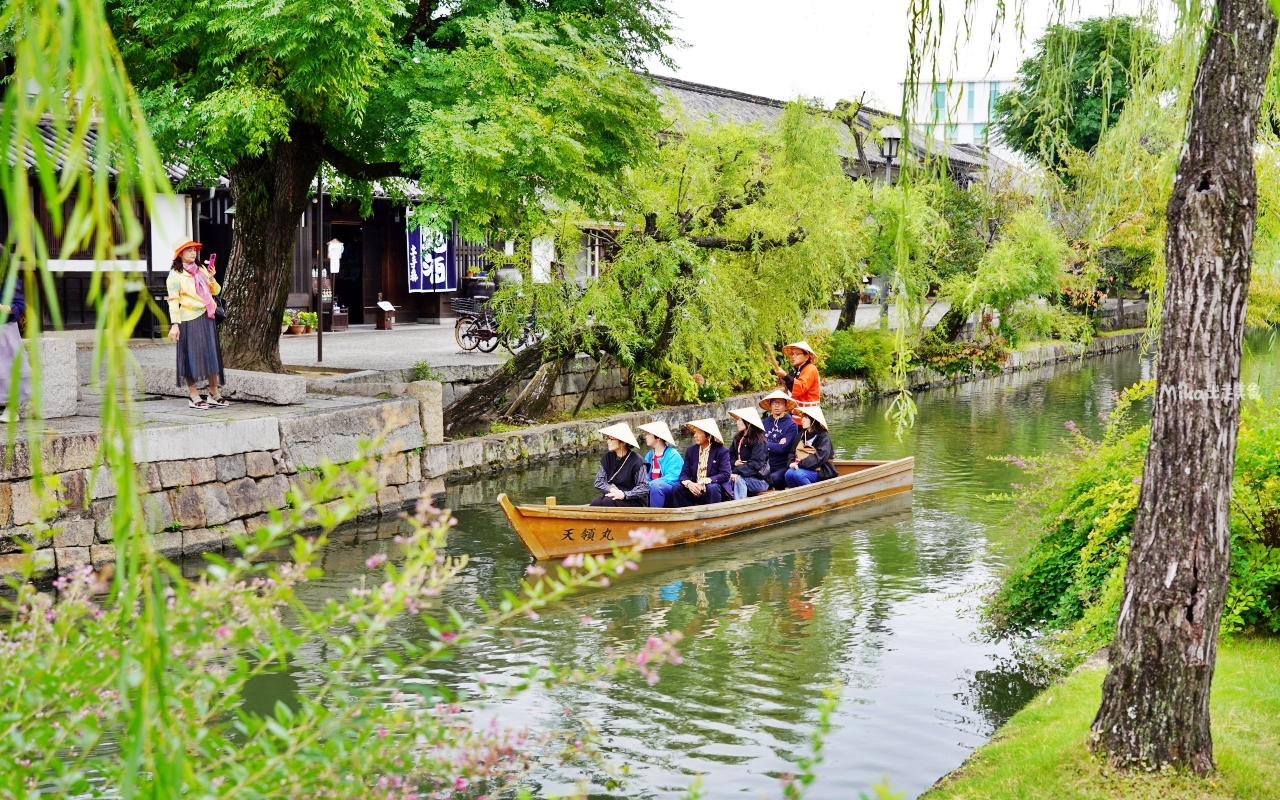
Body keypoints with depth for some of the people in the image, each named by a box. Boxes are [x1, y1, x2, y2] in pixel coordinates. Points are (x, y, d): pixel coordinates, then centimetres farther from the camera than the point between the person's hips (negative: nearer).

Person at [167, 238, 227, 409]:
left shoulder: (202, 269, 12)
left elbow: (216, 291, 13)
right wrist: (174, 324, -19)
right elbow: (173, 300, -12)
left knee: (212, 355, 7)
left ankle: (214, 394, 15)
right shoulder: (175, 275, -5)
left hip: (207, 317, 6)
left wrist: (211, 279, -7)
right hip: (189, 320, -6)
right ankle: (193, 397, 4)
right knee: (191, 357, -2)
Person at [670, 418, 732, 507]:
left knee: (712, 488, -36)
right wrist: (689, 483, -22)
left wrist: (704, 482, -25)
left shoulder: (722, 451, -5)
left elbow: (725, 475, -14)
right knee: (677, 488, -21)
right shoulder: (690, 451, 8)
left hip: (714, 489, -4)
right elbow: (684, 473, 2)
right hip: (695, 491, 4)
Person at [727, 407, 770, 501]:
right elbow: (730, 456, 11)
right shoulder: (737, 438, 10)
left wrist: (736, 472, -30)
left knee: (739, 479, -34)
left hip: (759, 480, -6)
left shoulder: (759, 441, -13)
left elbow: (756, 464, -22)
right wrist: (734, 462, -13)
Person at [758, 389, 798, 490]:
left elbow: (784, 448, -9)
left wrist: (765, 444, 1)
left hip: (782, 467, -3)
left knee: (774, 478, -35)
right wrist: (776, 445, -8)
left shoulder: (791, 425, 1)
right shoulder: (764, 423, 14)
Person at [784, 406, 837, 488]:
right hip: (805, 469, 5)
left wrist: (801, 463, -21)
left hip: (821, 471, -5)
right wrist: (791, 463, -12)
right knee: (789, 473, -24)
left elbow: (820, 457, -17)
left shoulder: (823, 436, -4)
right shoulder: (801, 435, 15)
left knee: (798, 474, -31)